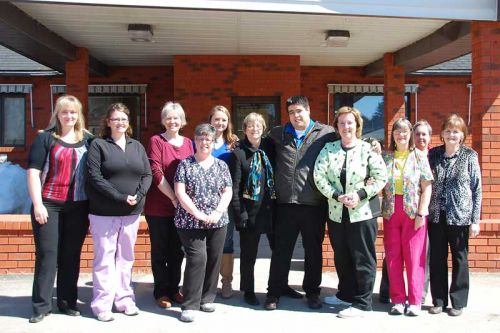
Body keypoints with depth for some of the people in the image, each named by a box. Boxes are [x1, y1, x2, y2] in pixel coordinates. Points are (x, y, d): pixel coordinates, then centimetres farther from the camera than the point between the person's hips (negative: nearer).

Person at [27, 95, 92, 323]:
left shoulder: (87, 140, 9)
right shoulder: (45, 138, 1)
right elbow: (33, 171, -4)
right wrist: (38, 204, -11)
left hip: (78, 207, 3)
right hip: (49, 205, -2)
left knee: (71, 255, 8)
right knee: (46, 254, 2)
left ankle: (68, 302, 21)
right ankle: (41, 305, 13)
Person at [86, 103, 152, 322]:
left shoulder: (137, 146, 12)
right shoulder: (98, 145, -1)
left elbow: (147, 175, 7)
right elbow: (95, 177, -11)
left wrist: (138, 196, -12)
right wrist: (120, 197, -19)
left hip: (132, 213, 4)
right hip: (104, 213, -4)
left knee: (126, 257, 12)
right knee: (105, 258, 0)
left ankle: (125, 300, 22)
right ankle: (102, 304, 10)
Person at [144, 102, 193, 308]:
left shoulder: (188, 143, 8)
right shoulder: (156, 141, -6)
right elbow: (156, 173, -13)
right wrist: (173, 198, -16)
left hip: (182, 206, 4)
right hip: (158, 206, -4)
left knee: (177, 250, 13)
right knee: (160, 250, 7)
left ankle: (174, 288, 28)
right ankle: (161, 292, 21)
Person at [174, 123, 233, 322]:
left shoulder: (221, 165, 10)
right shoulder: (185, 164, 2)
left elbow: (228, 192, 5)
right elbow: (180, 192, -6)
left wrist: (218, 212, -11)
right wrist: (197, 213, -15)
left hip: (217, 222, 4)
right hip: (190, 222, -3)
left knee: (214, 259, 7)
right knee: (197, 258, -11)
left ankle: (207, 299, 22)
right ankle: (190, 305, -3)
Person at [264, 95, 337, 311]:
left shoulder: (326, 133, 2)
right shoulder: (278, 134, 12)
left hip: (314, 204, -1)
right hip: (285, 203, 2)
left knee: (313, 250, 11)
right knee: (281, 250, 9)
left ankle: (312, 292, 26)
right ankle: (274, 291, 21)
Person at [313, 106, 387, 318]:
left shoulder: (367, 149, -4)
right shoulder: (329, 149, 3)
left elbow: (381, 177, -5)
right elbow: (319, 176, -4)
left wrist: (360, 194, -16)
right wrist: (338, 196, -15)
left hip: (362, 211, -4)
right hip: (336, 212, 4)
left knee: (362, 259, 2)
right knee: (341, 257, 16)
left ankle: (362, 303, 13)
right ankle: (345, 294, 34)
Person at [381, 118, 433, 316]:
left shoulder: (419, 156, 2)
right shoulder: (386, 157, 8)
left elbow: (427, 187, -2)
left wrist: (421, 213, -8)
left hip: (413, 212, -2)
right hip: (391, 212, 2)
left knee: (414, 256, 0)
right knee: (393, 257, 5)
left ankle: (415, 301, 11)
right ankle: (397, 300, 15)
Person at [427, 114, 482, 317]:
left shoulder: (469, 156, -2)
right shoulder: (433, 154, 4)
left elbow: (477, 188, -2)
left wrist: (475, 220, -5)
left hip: (460, 216, -2)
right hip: (436, 215, 2)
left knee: (459, 259, 8)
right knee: (437, 258, 8)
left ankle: (458, 302, 21)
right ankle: (438, 300, 21)